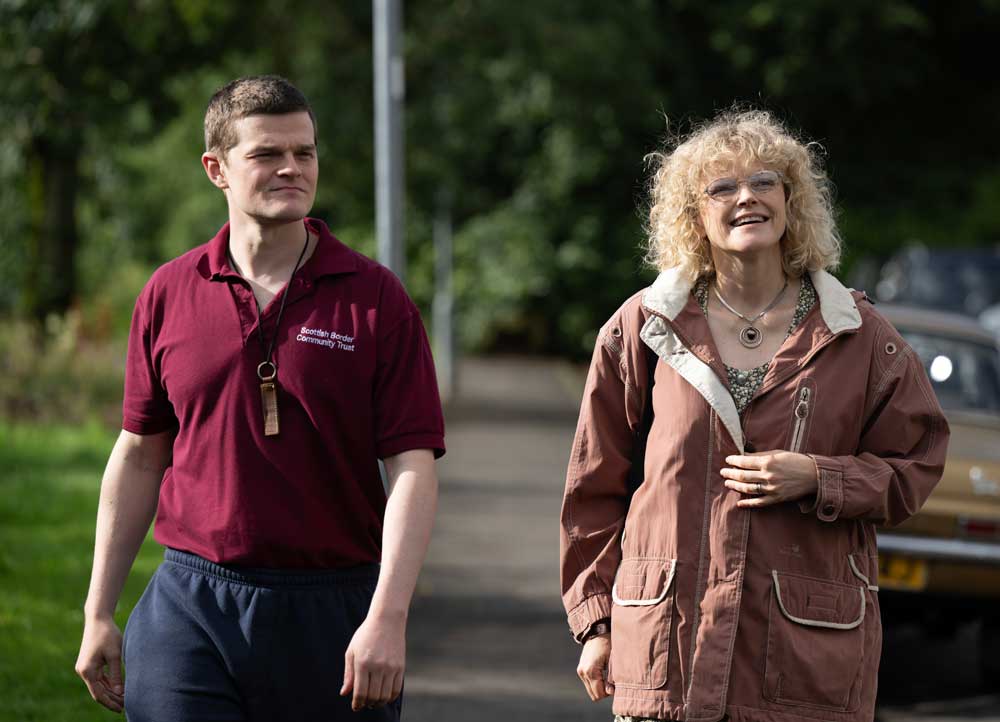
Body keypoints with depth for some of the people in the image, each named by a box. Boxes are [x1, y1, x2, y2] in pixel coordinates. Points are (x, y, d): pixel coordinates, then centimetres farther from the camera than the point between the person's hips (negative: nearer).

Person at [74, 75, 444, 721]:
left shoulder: (376, 299, -1)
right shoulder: (168, 296, 6)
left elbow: (413, 467, -6)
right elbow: (139, 456, 13)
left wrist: (388, 618, -17)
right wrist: (99, 613, 11)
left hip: (332, 614, -1)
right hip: (190, 605, 1)